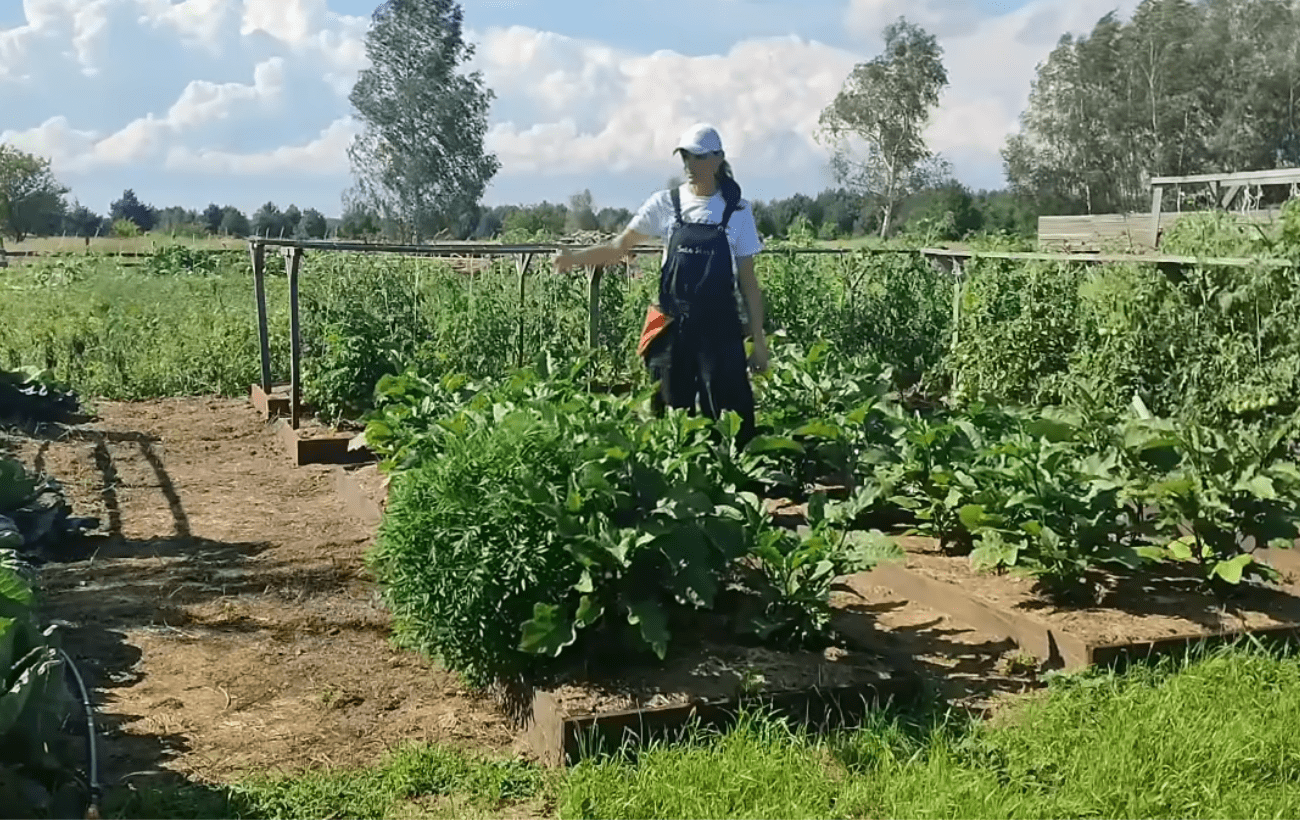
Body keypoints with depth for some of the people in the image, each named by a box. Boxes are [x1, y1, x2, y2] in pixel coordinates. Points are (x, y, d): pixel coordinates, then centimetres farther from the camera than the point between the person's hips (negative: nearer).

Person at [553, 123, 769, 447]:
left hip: (720, 329, -1)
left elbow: (748, 281, 3)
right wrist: (574, 257, -15)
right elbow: (619, 247, 2)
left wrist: (759, 340, 1)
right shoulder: (665, 204, 2)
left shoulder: (738, 211, 0)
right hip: (673, 328, 2)